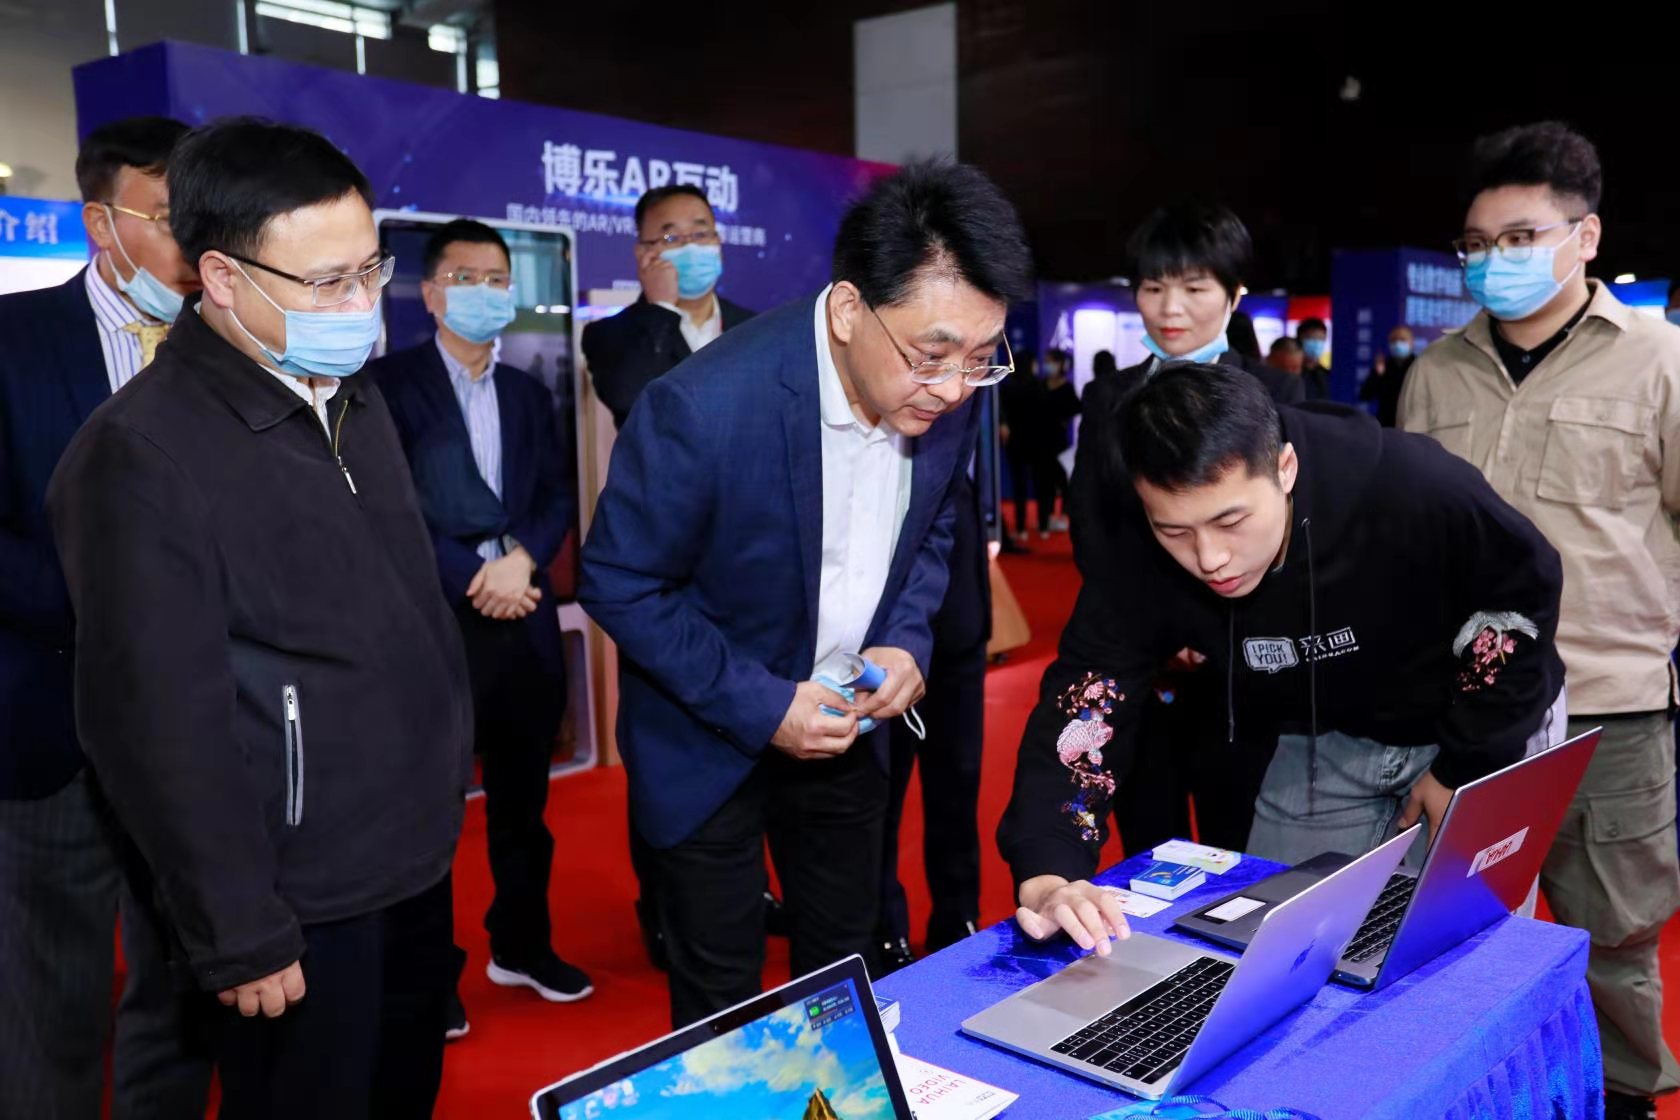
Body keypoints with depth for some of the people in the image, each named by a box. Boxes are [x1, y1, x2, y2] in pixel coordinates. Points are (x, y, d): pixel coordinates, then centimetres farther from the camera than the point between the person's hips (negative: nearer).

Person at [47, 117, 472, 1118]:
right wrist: (239, 939, -14)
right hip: (304, 907, -7)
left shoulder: (355, 395, 4)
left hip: (420, 857, 7)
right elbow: (166, 725, -19)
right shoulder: (141, 454, -20)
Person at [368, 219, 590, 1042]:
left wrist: (522, 558, -10)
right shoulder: (390, 381, -1)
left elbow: (559, 499, 9)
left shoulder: (528, 393, 16)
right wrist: (474, 580, -14)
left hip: (524, 620, 5)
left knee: (523, 801, 15)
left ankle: (522, 944, 31)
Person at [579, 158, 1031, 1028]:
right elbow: (618, 584, -18)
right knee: (720, 994, 11)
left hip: (840, 720, 5)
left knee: (846, 965, 20)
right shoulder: (704, 406, -31)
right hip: (710, 732, -4)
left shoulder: (946, 397, -14)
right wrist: (759, 705, -21)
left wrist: (907, 639, -10)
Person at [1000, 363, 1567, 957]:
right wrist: (1047, 879, -45)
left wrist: (1466, 767, -14)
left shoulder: (1410, 488, -35)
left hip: (1490, 721, -2)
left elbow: (1527, 593, -17)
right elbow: (1076, 716, -29)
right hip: (1326, 742, 2)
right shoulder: (1136, 558, -28)